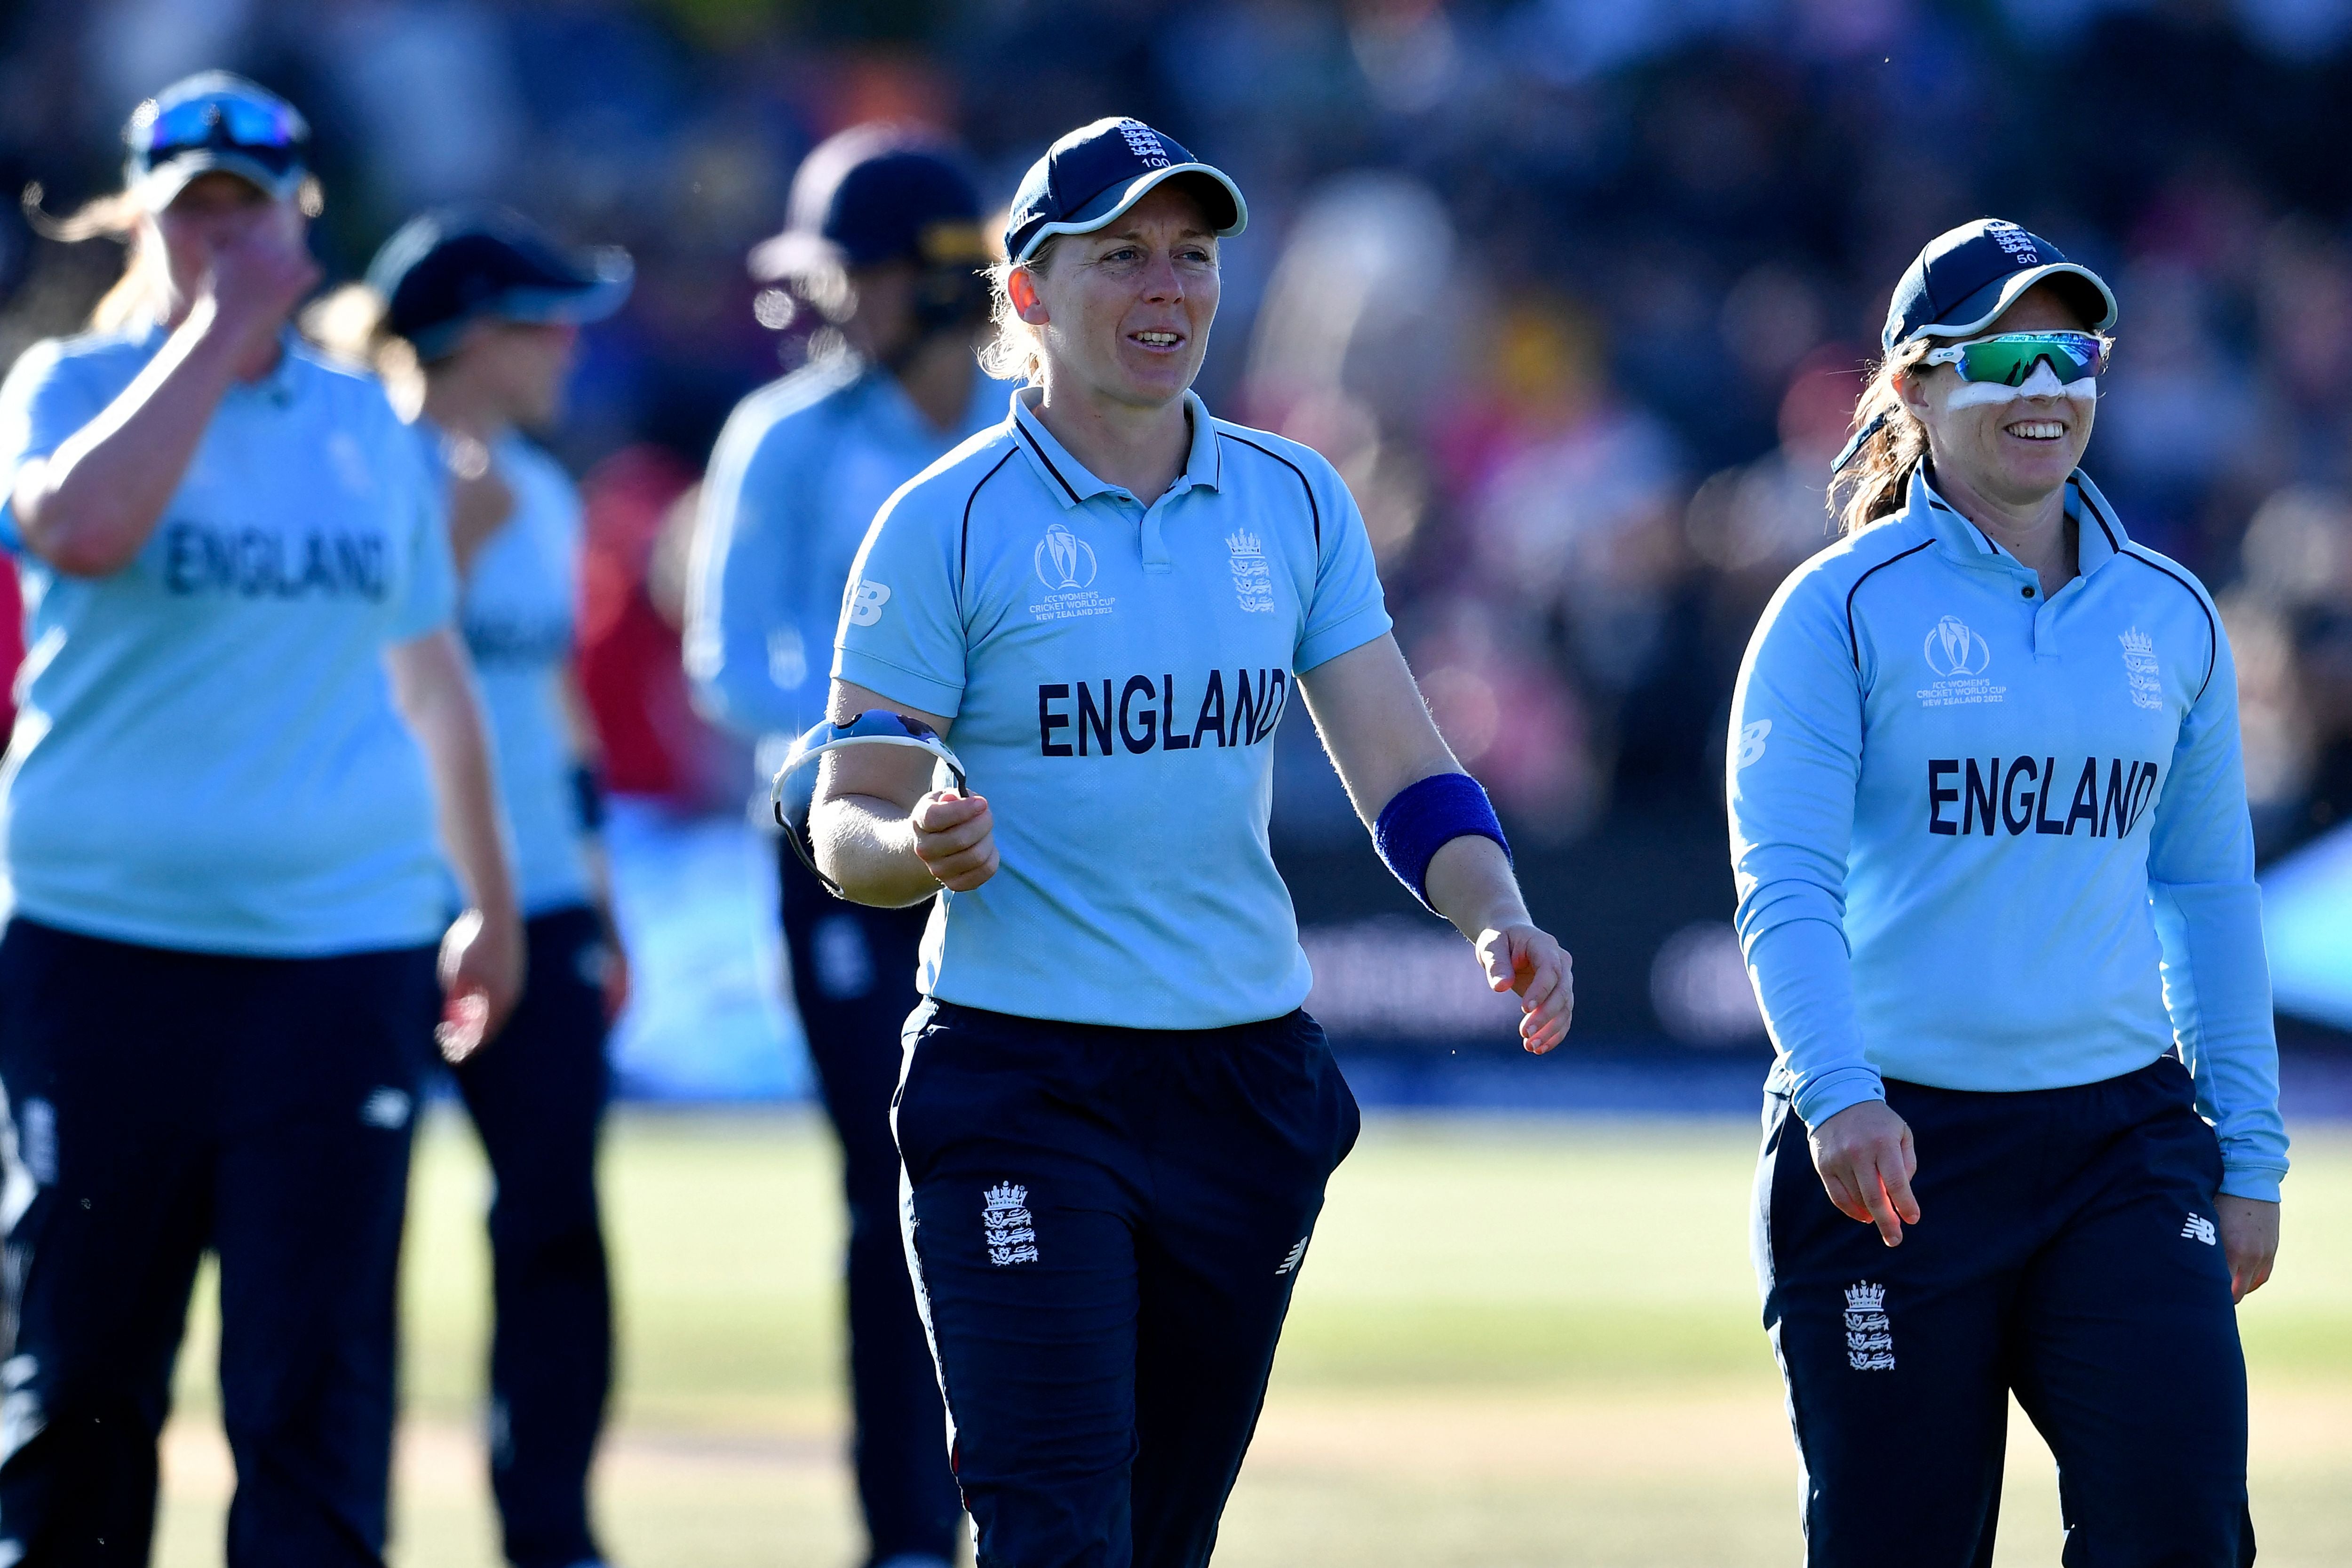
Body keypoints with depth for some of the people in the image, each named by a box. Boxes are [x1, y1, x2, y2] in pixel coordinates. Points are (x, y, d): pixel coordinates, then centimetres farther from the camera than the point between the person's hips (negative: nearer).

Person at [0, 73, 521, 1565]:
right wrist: (218, 329, -15)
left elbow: (431, 671, 23)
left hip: (342, 951, 2)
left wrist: (491, 902, 27)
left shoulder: (368, 423, 13)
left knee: (316, 1386, -5)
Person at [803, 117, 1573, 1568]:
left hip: (1251, 1075, 5)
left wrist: (1500, 921, -14)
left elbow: (1398, 767, 5)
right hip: (1023, 1081, -5)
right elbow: (846, 822, -5)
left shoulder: (1294, 501, 7)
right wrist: (923, 848, -28)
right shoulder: (950, 523, -5)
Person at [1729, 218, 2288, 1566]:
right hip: (1892, 1151, -3)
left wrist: (2250, 1153, 14)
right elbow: (1784, 882, -11)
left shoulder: (2169, 618, 11)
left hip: (2125, 1148, 3)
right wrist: (1838, 1096, -27)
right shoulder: (1843, 612, -2)